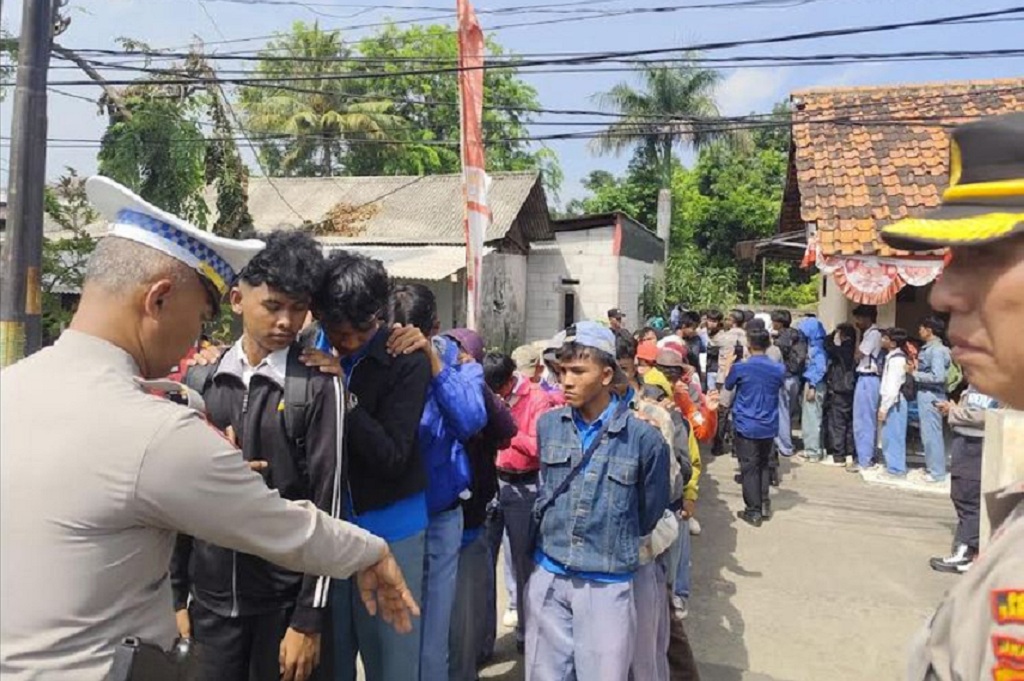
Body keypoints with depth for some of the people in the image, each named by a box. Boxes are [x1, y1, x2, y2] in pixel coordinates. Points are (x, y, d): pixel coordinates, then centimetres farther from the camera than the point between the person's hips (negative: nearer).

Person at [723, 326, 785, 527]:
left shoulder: (740, 368, -13)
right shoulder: (779, 369, -3)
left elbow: (728, 386, 5)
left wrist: (727, 368, 20)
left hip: (746, 426, -4)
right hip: (769, 426, 4)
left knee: (749, 467, 3)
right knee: (764, 464, 20)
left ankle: (754, 511, 7)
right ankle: (764, 504, 24)